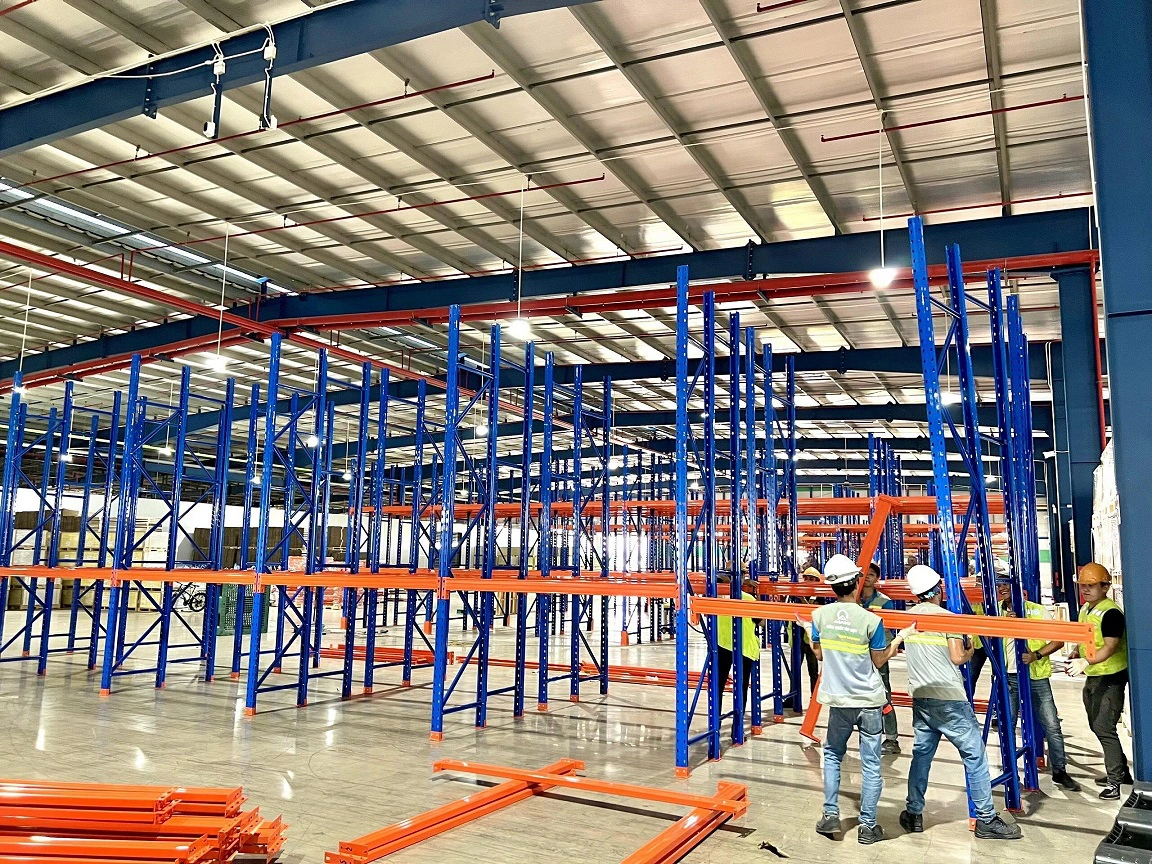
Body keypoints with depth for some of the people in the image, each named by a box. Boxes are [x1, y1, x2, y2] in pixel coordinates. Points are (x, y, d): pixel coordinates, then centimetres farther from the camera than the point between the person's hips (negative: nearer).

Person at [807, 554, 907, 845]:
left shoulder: (820, 615, -7)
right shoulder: (871, 620, -14)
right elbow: (879, 661, -1)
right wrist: (899, 639, 13)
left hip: (839, 701, 2)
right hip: (870, 701, -2)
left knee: (832, 754, 20)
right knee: (871, 763, 8)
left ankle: (831, 815, 17)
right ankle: (868, 826, 14)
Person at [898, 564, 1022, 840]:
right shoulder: (948, 617, -11)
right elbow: (957, 658, -14)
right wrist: (970, 652, 6)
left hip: (920, 698, 6)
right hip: (949, 700, -6)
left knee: (921, 754, 13)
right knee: (974, 756, 3)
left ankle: (913, 815, 17)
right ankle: (986, 820, 8)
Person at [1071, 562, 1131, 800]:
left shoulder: (1110, 612, -18)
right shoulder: (1084, 610, 9)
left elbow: (1110, 647, -26)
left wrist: (1085, 662, -36)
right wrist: (1075, 653, 2)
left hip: (1110, 678, -9)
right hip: (1092, 677, 9)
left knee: (1104, 728, -9)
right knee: (1097, 726, 16)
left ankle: (1115, 780, 1)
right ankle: (1122, 771, 31)